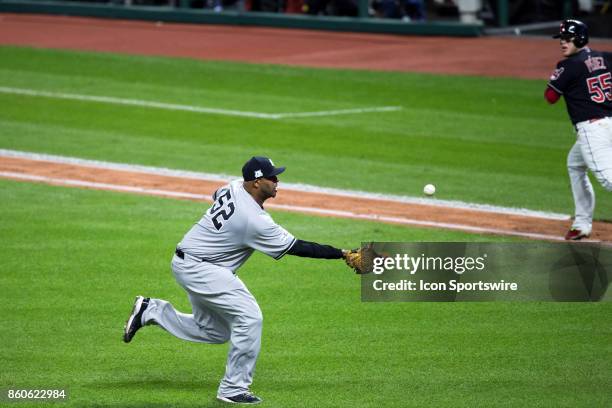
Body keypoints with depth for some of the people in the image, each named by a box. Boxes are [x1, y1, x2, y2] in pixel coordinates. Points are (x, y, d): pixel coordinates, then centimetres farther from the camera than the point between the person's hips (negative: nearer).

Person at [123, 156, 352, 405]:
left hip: (186, 265, 10)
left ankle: (151, 311, 19)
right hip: (199, 268, -10)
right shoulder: (256, 221, -24)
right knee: (249, 317, -14)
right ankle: (234, 389, -9)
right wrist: (341, 254, -16)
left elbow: (216, 196, 25)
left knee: (215, 331, 17)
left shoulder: (233, 188, 0)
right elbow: (296, 247, -20)